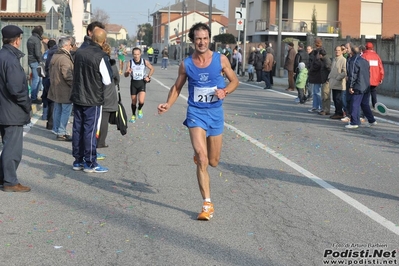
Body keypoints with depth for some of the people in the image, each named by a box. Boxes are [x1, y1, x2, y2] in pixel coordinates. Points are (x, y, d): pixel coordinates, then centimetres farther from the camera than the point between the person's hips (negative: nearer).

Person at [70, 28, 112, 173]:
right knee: (90, 130, 0)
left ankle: (78, 161, 18)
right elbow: (107, 80, -14)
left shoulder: (79, 52, 2)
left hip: (77, 97, 6)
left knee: (77, 128, 11)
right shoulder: (101, 57, -18)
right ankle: (90, 163, 5)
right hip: (93, 99, -6)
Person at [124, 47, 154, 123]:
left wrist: (149, 77, -1)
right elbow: (125, 75, -6)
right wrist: (128, 72, -29)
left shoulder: (145, 62, -5)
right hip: (133, 83, 1)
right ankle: (133, 116, 30)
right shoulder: (130, 63, -7)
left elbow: (152, 68, 12)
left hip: (142, 82, -1)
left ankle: (140, 110, 15)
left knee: (141, 101, -18)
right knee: (133, 101, 9)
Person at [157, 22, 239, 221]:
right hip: (196, 113, -2)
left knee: (213, 161, 12)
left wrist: (224, 91, -15)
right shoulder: (186, 64, -3)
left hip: (215, 113, 2)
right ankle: (207, 204, -9)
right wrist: (168, 104, -9)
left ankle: (199, 154, 50)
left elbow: (234, 80, 6)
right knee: (202, 160, -15)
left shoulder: (221, 60, -5)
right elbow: (177, 87, 9)